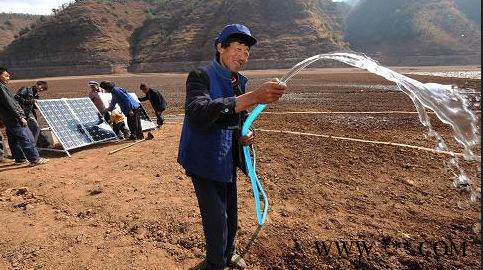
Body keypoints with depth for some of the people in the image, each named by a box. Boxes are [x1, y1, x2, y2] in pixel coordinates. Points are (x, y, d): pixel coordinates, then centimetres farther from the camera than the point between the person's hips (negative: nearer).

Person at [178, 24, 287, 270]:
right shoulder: (201, 76, -17)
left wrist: (245, 134, -6)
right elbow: (198, 113, -38)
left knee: (231, 214, 21)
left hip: (229, 160, 7)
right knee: (216, 220, 3)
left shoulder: (240, 82, 5)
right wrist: (253, 97, -47)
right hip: (206, 162, -7)